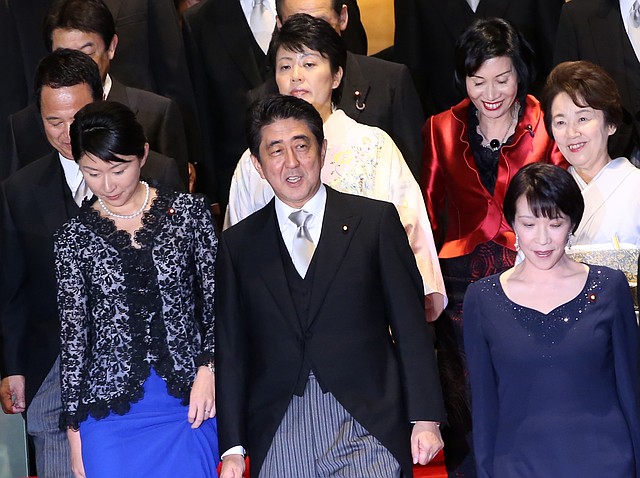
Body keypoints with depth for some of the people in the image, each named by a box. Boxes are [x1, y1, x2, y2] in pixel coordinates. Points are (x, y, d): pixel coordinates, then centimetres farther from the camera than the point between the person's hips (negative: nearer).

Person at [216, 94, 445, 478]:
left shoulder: (376, 221, 3)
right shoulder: (239, 245, 9)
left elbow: (411, 327, 2)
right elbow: (232, 349, 9)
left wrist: (426, 418, -2)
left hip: (367, 429, -2)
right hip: (278, 439, 2)